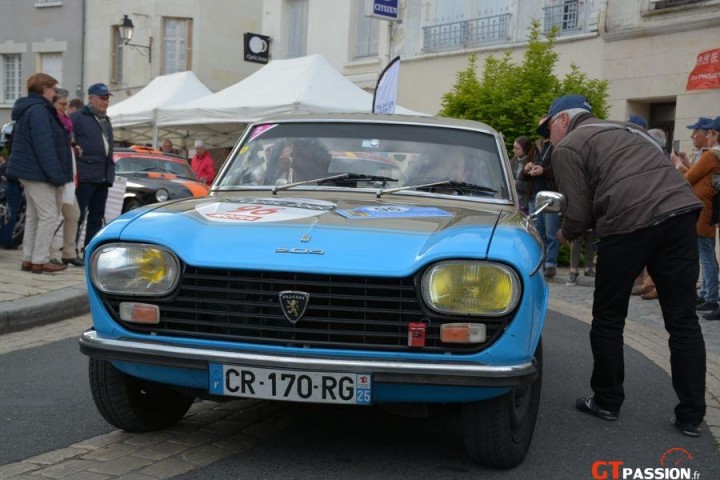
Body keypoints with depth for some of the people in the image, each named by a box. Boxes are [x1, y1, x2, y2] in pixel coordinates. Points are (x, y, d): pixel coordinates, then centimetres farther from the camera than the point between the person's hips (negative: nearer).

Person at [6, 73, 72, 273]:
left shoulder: (29, 109, 18)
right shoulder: (38, 110, -16)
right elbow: (44, 146, -23)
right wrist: (56, 174, -23)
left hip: (29, 171, 11)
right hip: (38, 172, -11)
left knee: (33, 216, 13)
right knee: (49, 215, -8)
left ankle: (28, 259, 16)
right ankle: (40, 261, -6)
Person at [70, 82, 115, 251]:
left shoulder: (106, 120, 21)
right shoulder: (78, 117, -3)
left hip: (103, 177, 8)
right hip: (85, 175, -8)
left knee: (97, 217, 10)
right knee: (78, 215, -6)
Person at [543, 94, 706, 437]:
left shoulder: (568, 147, 7)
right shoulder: (625, 129, 30)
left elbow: (578, 213, 0)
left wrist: (566, 234, 21)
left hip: (631, 221, -6)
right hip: (680, 210, 7)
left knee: (608, 319, 12)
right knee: (683, 320, 10)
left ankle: (606, 402, 24)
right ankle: (691, 416, 13)